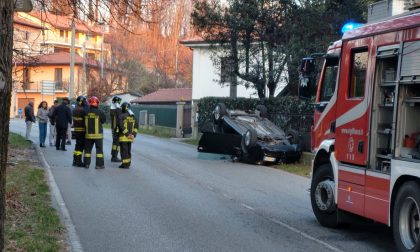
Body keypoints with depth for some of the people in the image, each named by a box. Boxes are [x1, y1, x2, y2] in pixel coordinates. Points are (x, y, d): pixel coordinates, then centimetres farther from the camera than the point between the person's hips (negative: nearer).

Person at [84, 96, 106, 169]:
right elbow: (104, 120, 0)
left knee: (88, 149, 12)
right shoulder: (100, 112, -12)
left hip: (88, 134, 3)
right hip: (98, 134, -3)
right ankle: (99, 164, 3)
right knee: (99, 149, 4)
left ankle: (86, 163, 15)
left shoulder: (86, 112, -2)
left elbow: (84, 122, 7)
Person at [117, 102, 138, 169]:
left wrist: (127, 134, -17)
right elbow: (136, 126, 7)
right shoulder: (132, 116, 10)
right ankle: (128, 163, 20)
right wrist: (133, 134, 1)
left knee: (124, 151, -2)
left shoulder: (121, 116, -12)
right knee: (128, 151, 15)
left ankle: (125, 164, -1)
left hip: (123, 137, -7)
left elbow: (122, 126, -21)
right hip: (130, 138, 7)